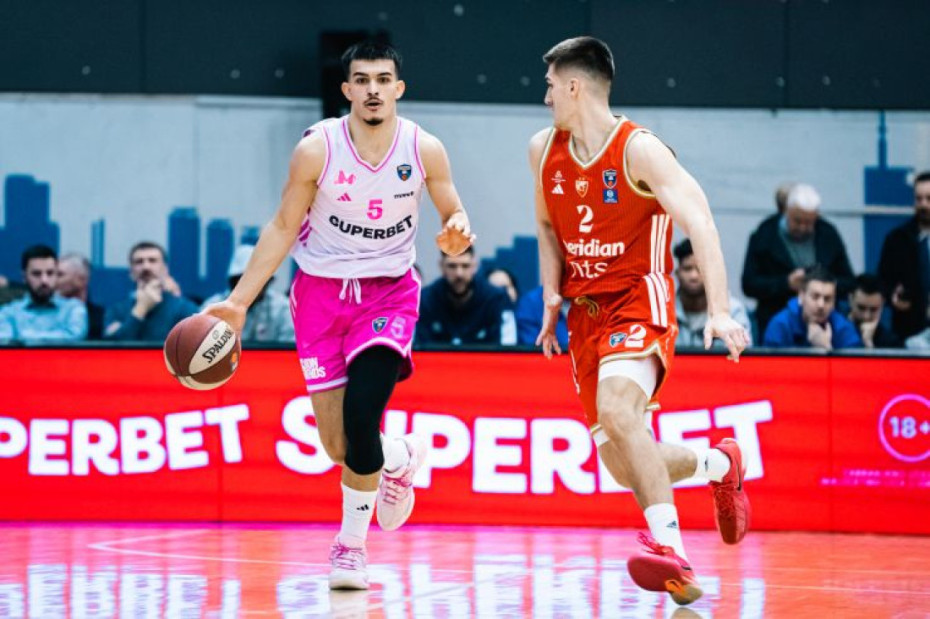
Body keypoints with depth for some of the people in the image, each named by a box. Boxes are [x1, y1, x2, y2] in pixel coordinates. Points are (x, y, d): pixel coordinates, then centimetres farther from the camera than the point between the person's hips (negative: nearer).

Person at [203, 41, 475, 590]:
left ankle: (351, 545, 1)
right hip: (321, 291, 1)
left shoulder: (424, 150, -10)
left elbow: (455, 215, 4)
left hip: (390, 290, -1)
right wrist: (239, 302, -5)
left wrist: (459, 233, -21)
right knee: (338, 446, -2)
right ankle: (403, 458, 36)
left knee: (360, 416, -22)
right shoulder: (317, 149, -12)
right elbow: (283, 227, -1)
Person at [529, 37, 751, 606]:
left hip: (638, 302, -7)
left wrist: (720, 310, -34)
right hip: (586, 313, 7)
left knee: (616, 405, -36)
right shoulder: (544, 150, 7)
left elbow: (700, 224, -23)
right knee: (627, 468, 4)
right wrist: (552, 295, 10)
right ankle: (720, 465, 33)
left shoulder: (639, 150, -14)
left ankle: (670, 548, -40)